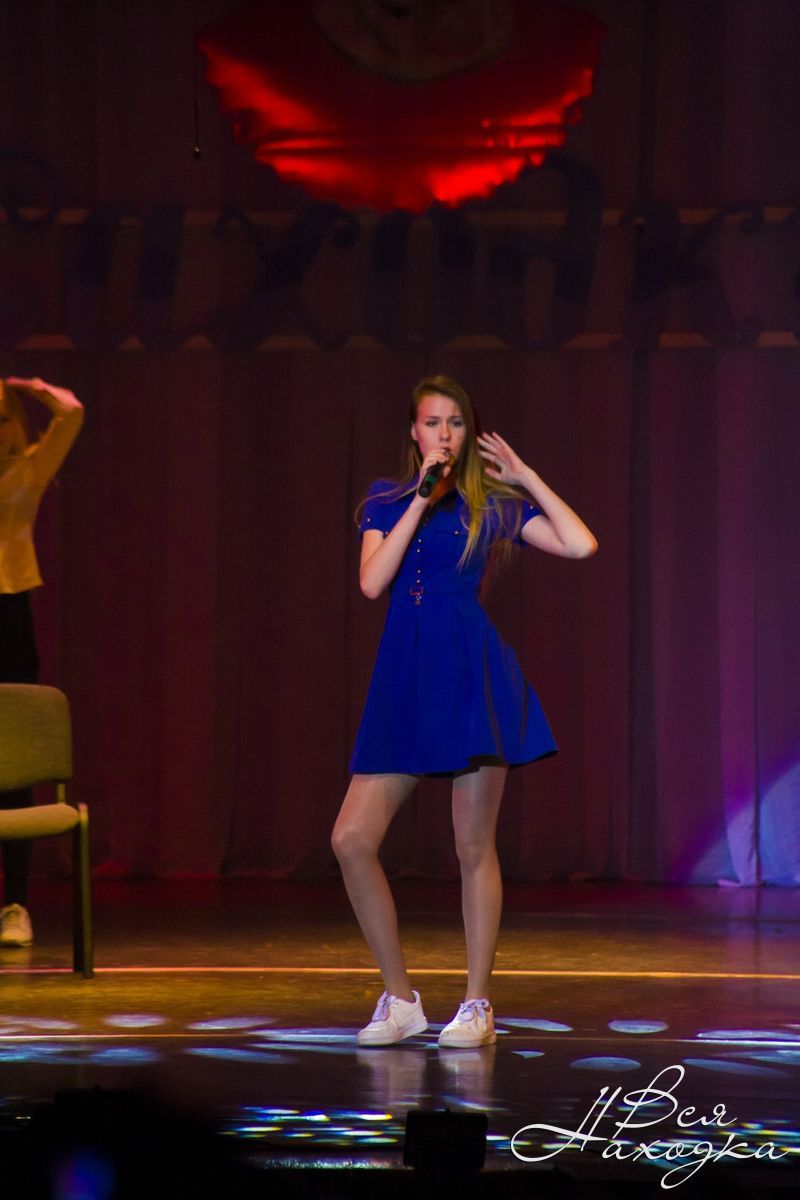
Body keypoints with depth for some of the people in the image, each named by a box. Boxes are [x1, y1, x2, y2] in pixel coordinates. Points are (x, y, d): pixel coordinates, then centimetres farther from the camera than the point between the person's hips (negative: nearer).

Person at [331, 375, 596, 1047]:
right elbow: (372, 582, -4)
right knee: (352, 839, -6)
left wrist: (526, 475, 1)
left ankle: (478, 1005, 9)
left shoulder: (496, 506, 7)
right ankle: (400, 999, 6)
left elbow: (581, 545, -6)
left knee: (474, 846, -2)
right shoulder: (387, 502, 13)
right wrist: (420, 501, -7)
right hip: (404, 676, 3)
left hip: (472, 671, -3)